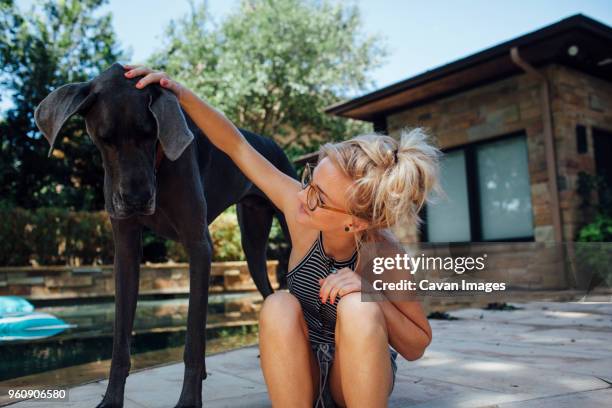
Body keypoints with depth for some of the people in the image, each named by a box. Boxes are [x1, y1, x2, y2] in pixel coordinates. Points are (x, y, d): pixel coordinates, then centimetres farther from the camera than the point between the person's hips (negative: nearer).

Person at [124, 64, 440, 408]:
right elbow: (235, 145, -14)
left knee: (358, 310, -34)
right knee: (279, 307, -31)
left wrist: (372, 296, -31)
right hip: (301, 373, 2)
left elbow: (417, 347, -15)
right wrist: (181, 92, -23)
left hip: (359, 377, -1)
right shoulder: (300, 204, -21)